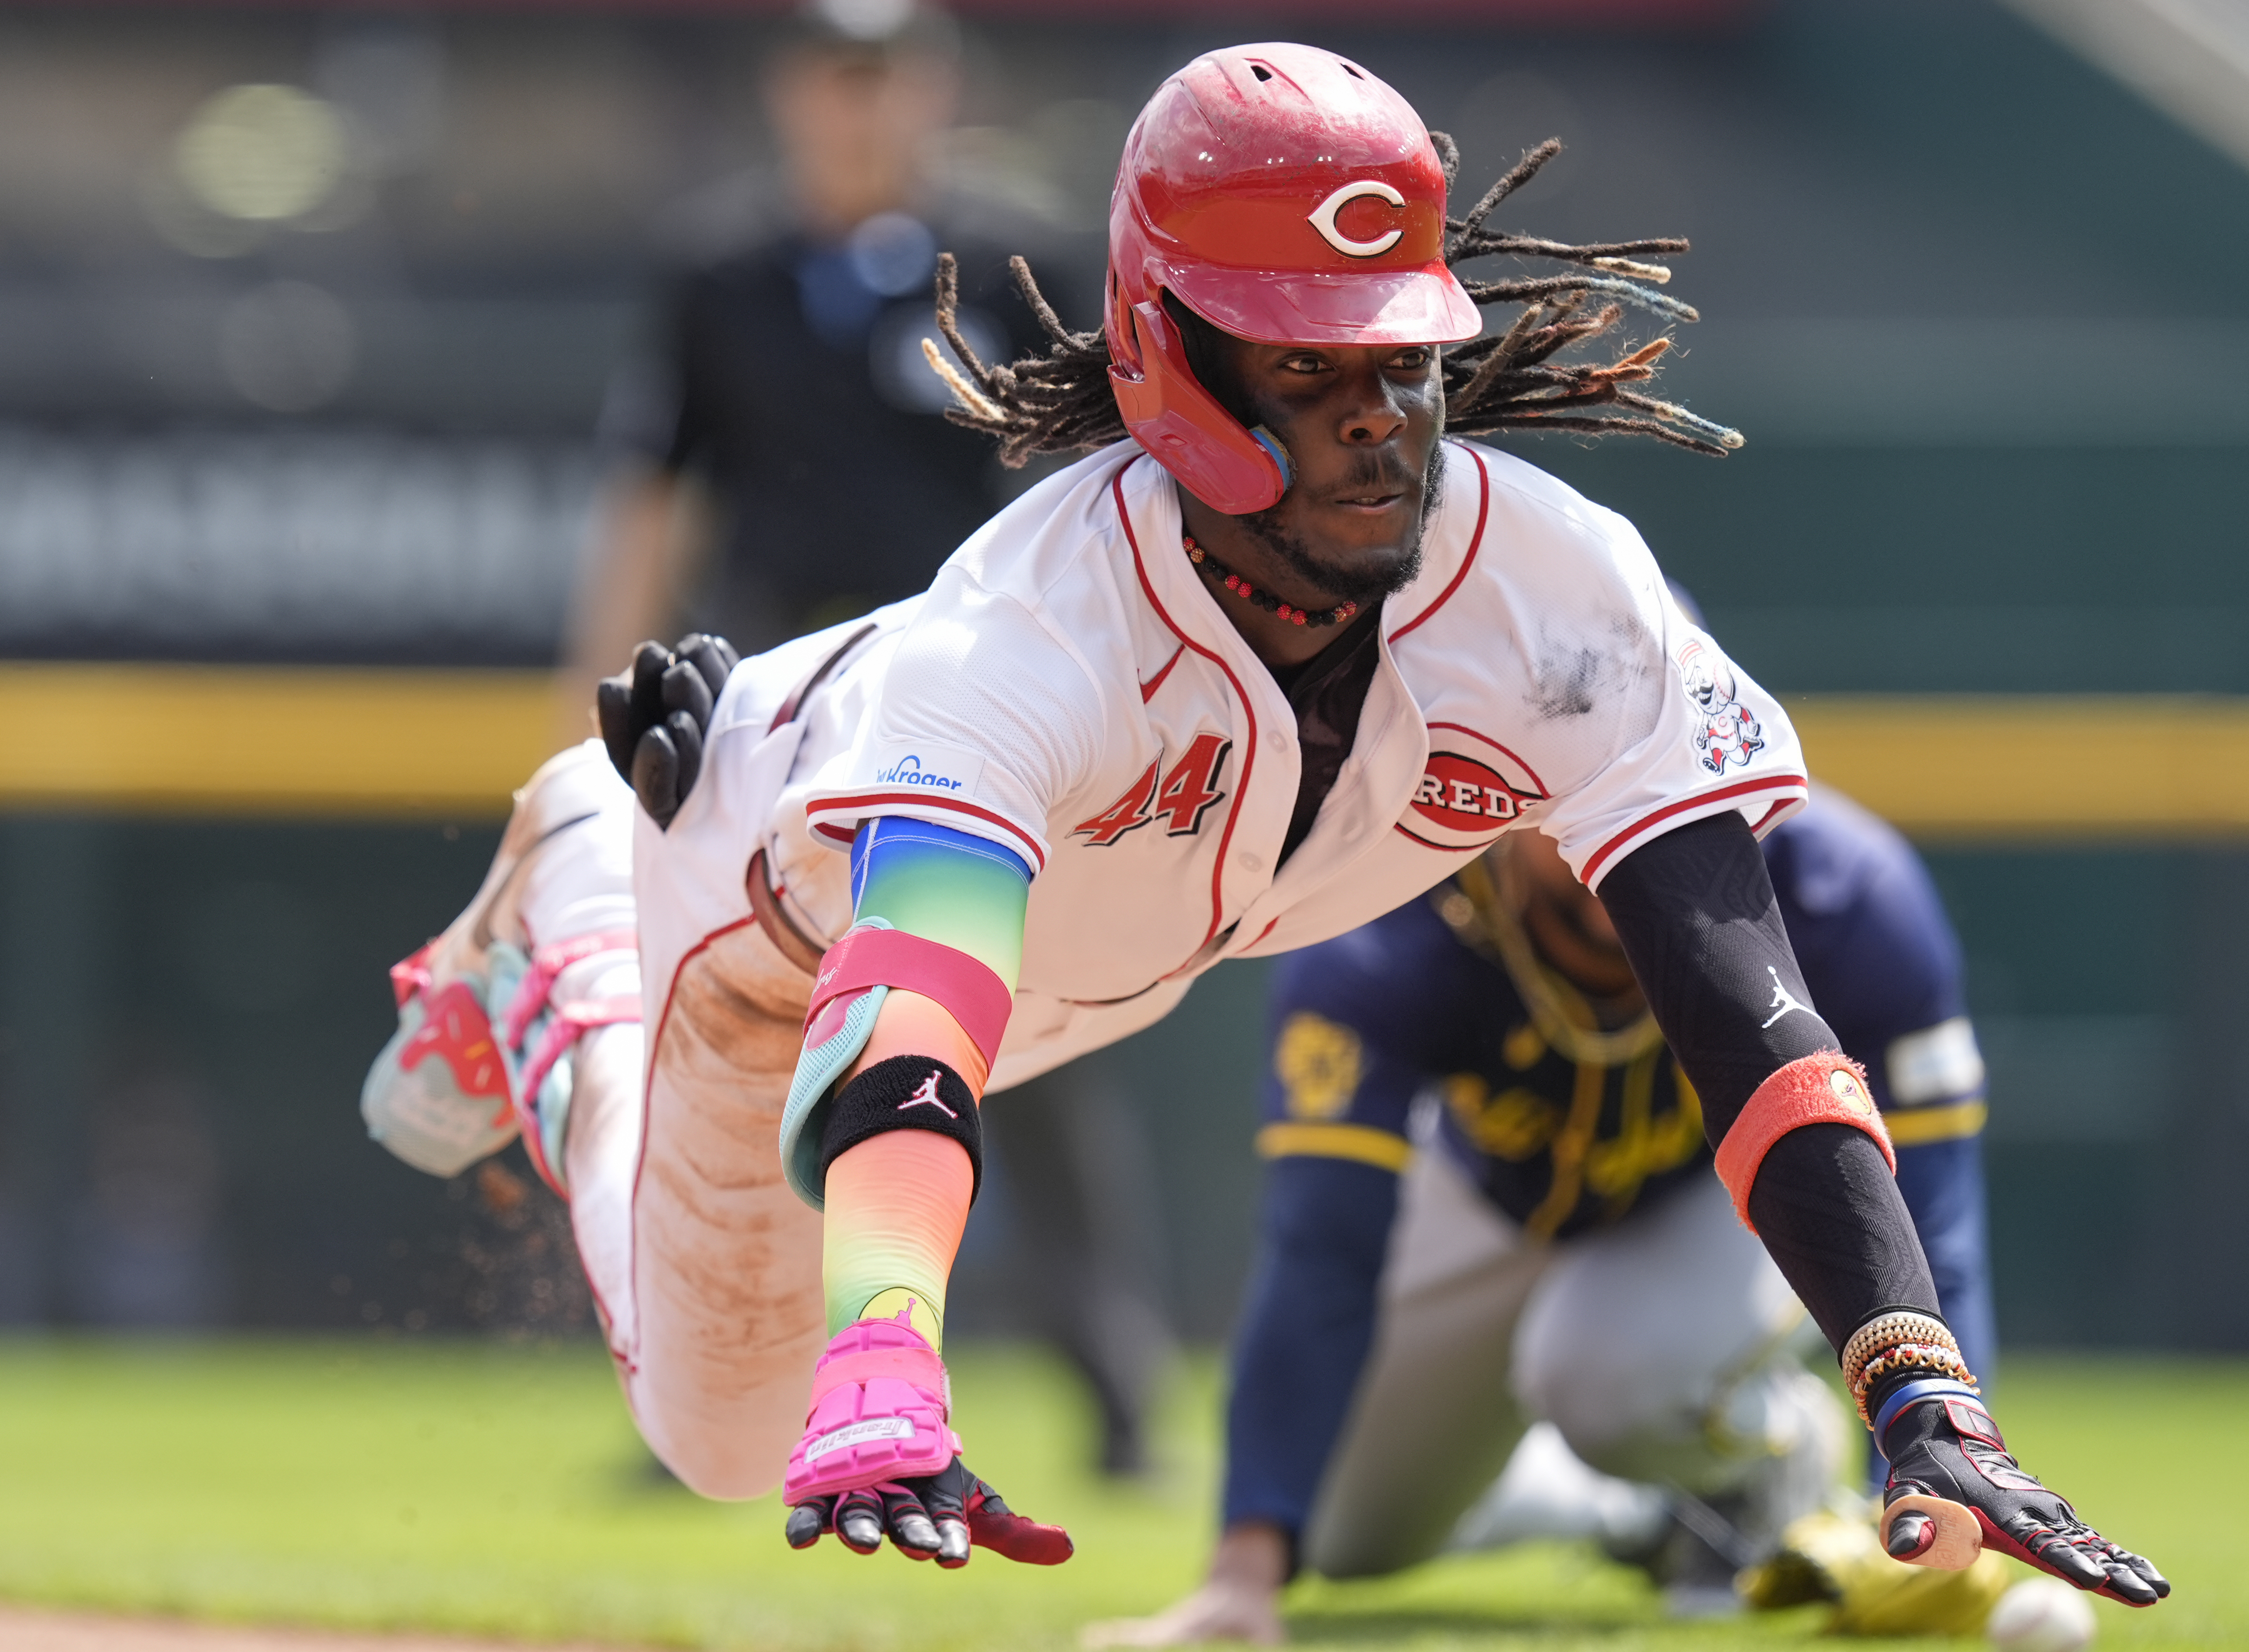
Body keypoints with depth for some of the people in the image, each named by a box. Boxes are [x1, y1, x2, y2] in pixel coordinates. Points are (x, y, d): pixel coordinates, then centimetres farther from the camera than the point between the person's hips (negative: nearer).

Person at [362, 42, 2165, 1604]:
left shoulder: (1560, 584, -37)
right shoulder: (1047, 619, -48)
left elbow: (1746, 1009, -44)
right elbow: (906, 1043, -62)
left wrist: (1927, 1400, -58)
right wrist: (881, 1398, -81)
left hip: (1136, 933, 4)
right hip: (805, 895, -4)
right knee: (729, 1436, 17)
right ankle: (551, 925, 37)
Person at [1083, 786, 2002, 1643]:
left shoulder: (1838, 894, -38)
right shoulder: (1382, 948, -38)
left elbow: (1921, 1243, -37)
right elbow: (1322, 1263, -45)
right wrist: (1248, 1565, -56)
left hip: (1741, 1183, -2)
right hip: (1500, 1200, 2)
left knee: (1608, 1379, -34)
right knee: (1354, 1536, 8)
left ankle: (1774, 1459, 2)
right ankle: (1628, 1517, 37)